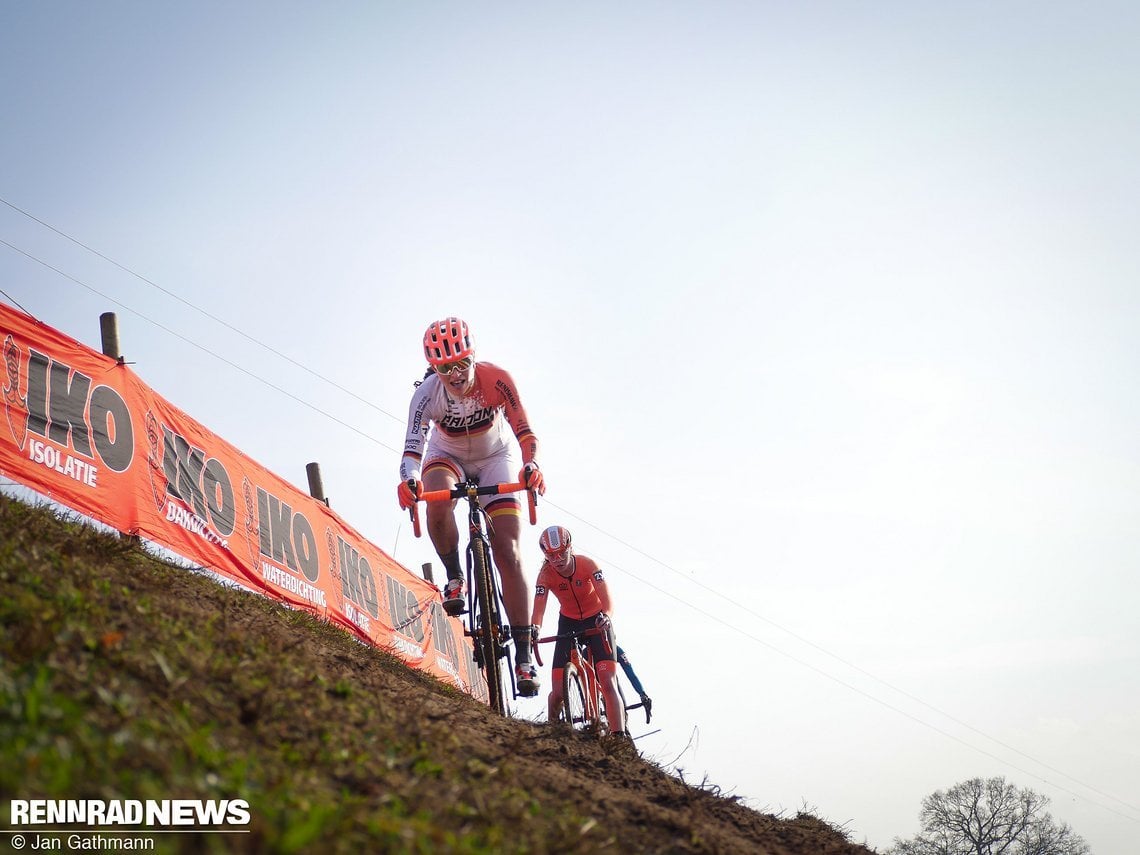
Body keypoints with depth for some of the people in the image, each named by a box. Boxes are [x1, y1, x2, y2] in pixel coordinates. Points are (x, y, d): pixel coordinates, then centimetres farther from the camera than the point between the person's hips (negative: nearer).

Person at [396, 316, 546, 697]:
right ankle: (455, 578, -9)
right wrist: (409, 478, -59)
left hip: (495, 459, -1)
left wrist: (531, 464, -51)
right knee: (437, 504, -37)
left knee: (508, 553, -13)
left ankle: (524, 657, -13)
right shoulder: (427, 394, -28)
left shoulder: (496, 380, -29)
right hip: (448, 456, 1)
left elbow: (524, 431, -31)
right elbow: (413, 445, -37)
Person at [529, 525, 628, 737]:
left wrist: (605, 616, -54)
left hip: (597, 621, -2)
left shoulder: (587, 564, -24)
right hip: (569, 623, 2)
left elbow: (607, 600, -32)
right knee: (558, 692, -6)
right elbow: (538, 608, -30)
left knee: (608, 683, -18)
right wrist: (533, 628, -52)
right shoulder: (546, 575, -19)